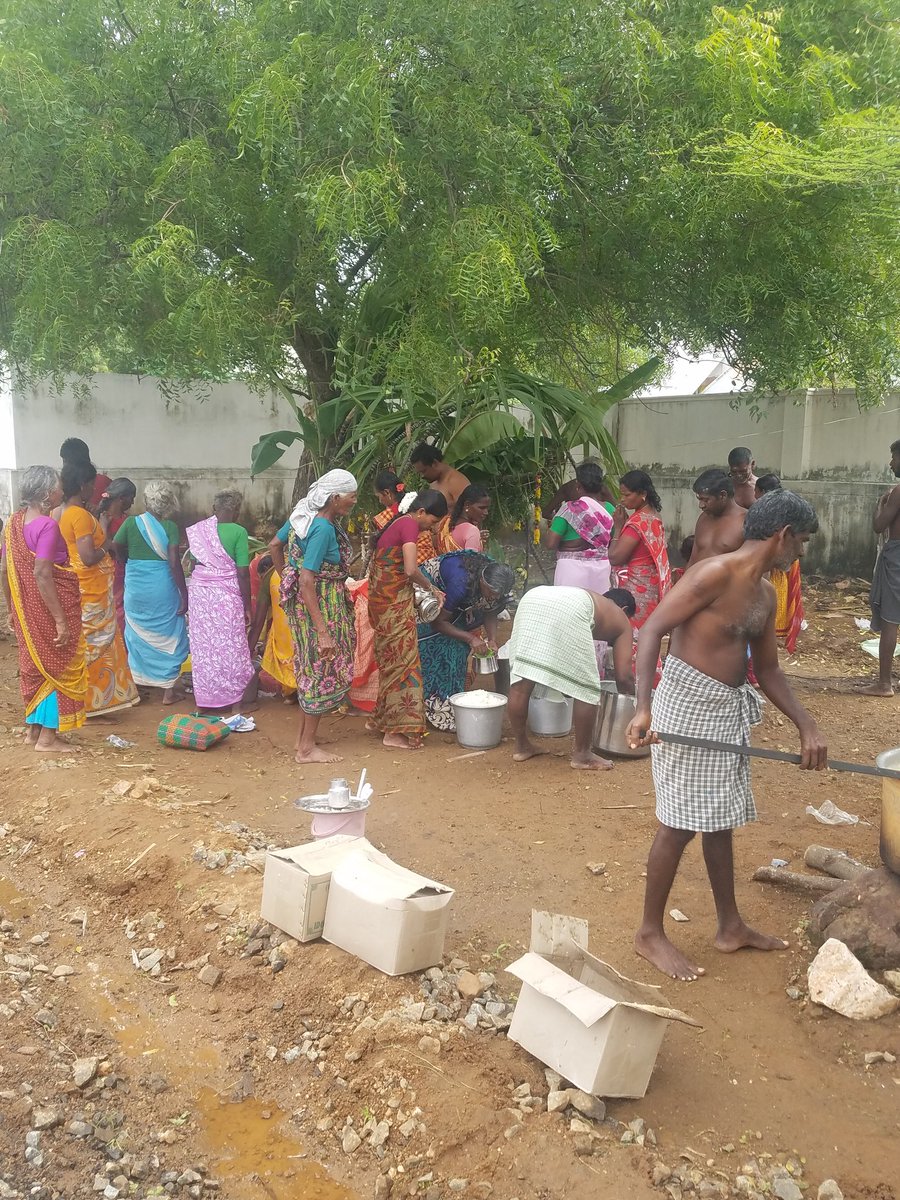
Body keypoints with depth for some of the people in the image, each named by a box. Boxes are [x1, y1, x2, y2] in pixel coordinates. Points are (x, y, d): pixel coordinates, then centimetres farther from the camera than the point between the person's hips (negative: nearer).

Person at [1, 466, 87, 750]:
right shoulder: (47, 525, -18)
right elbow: (41, 574, -23)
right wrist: (61, 620, -22)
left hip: (26, 609, 8)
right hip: (50, 609, -8)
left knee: (36, 664, 18)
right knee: (58, 667, 3)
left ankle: (34, 729, 26)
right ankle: (47, 737, 8)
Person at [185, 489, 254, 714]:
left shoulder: (198, 530, 4)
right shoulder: (238, 532, -9)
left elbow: (194, 563, 6)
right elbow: (242, 572, -11)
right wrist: (247, 605, -4)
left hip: (199, 591, 5)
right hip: (226, 593, -4)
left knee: (203, 645, 12)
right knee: (231, 646, 6)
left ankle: (205, 697, 20)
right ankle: (235, 700, 14)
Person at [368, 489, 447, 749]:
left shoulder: (396, 523, 16)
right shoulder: (409, 525, -12)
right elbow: (411, 570, -22)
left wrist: (415, 597, 11)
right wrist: (430, 586, -5)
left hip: (381, 599, 9)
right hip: (395, 602, -9)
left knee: (390, 660, 18)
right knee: (403, 662, -4)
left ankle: (381, 720, 27)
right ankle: (397, 731, 0)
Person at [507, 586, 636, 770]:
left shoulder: (588, 597, 45)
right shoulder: (621, 620, 30)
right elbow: (623, 677, 23)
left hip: (532, 599, 6)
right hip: (570, 610, -6)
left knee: (521, 679, 13)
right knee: (586, 688, 10)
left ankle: (521, 746, 26)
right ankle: (581, 754, 20)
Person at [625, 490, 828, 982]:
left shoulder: (765, 594, 11)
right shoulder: (717, 573, -16)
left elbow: (768, 670, 18)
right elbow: (651, 631, -21)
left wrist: (807, 725, 8)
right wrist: (642, 708, -31)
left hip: (729, 710, 9)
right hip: (689, 703, -9)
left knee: (720, 820, 18)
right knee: (679, 823, -1)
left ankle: (730, 926, 32)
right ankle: (650, 933, 13)